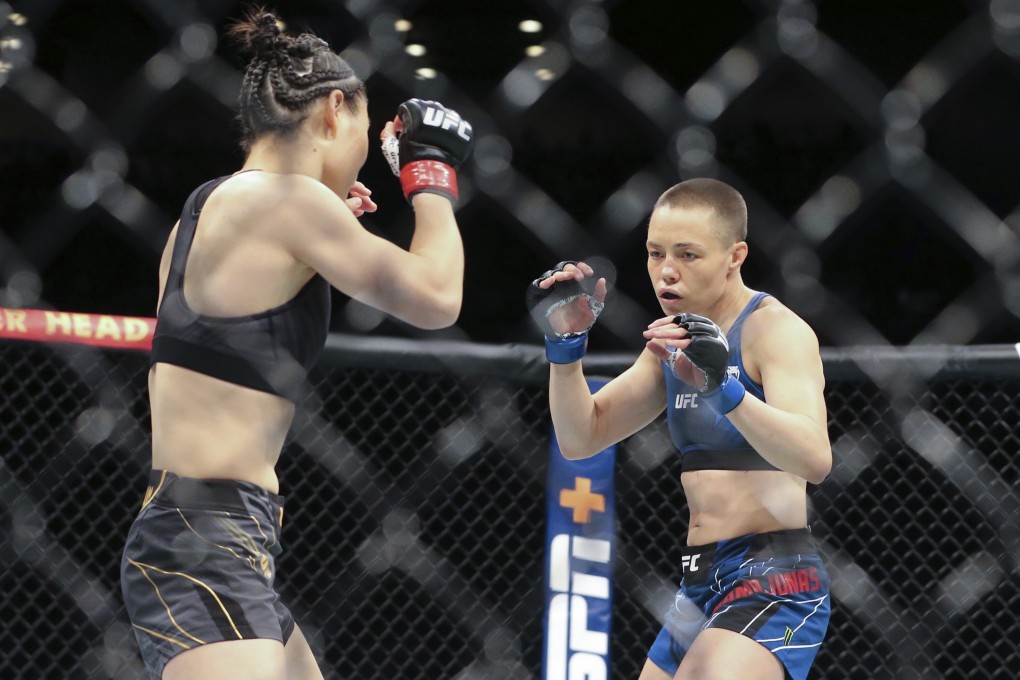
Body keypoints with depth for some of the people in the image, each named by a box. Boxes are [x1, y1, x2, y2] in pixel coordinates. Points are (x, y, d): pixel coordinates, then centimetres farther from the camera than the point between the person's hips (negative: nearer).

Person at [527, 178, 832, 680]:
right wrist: (566, 345, -4)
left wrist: (725, 389, -40)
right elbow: (581, 439, 11)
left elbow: (814, 459, -26)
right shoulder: (675, 341, 13)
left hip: (775, 581, -9)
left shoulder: (776, 328, -10)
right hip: (701, 582, 9)